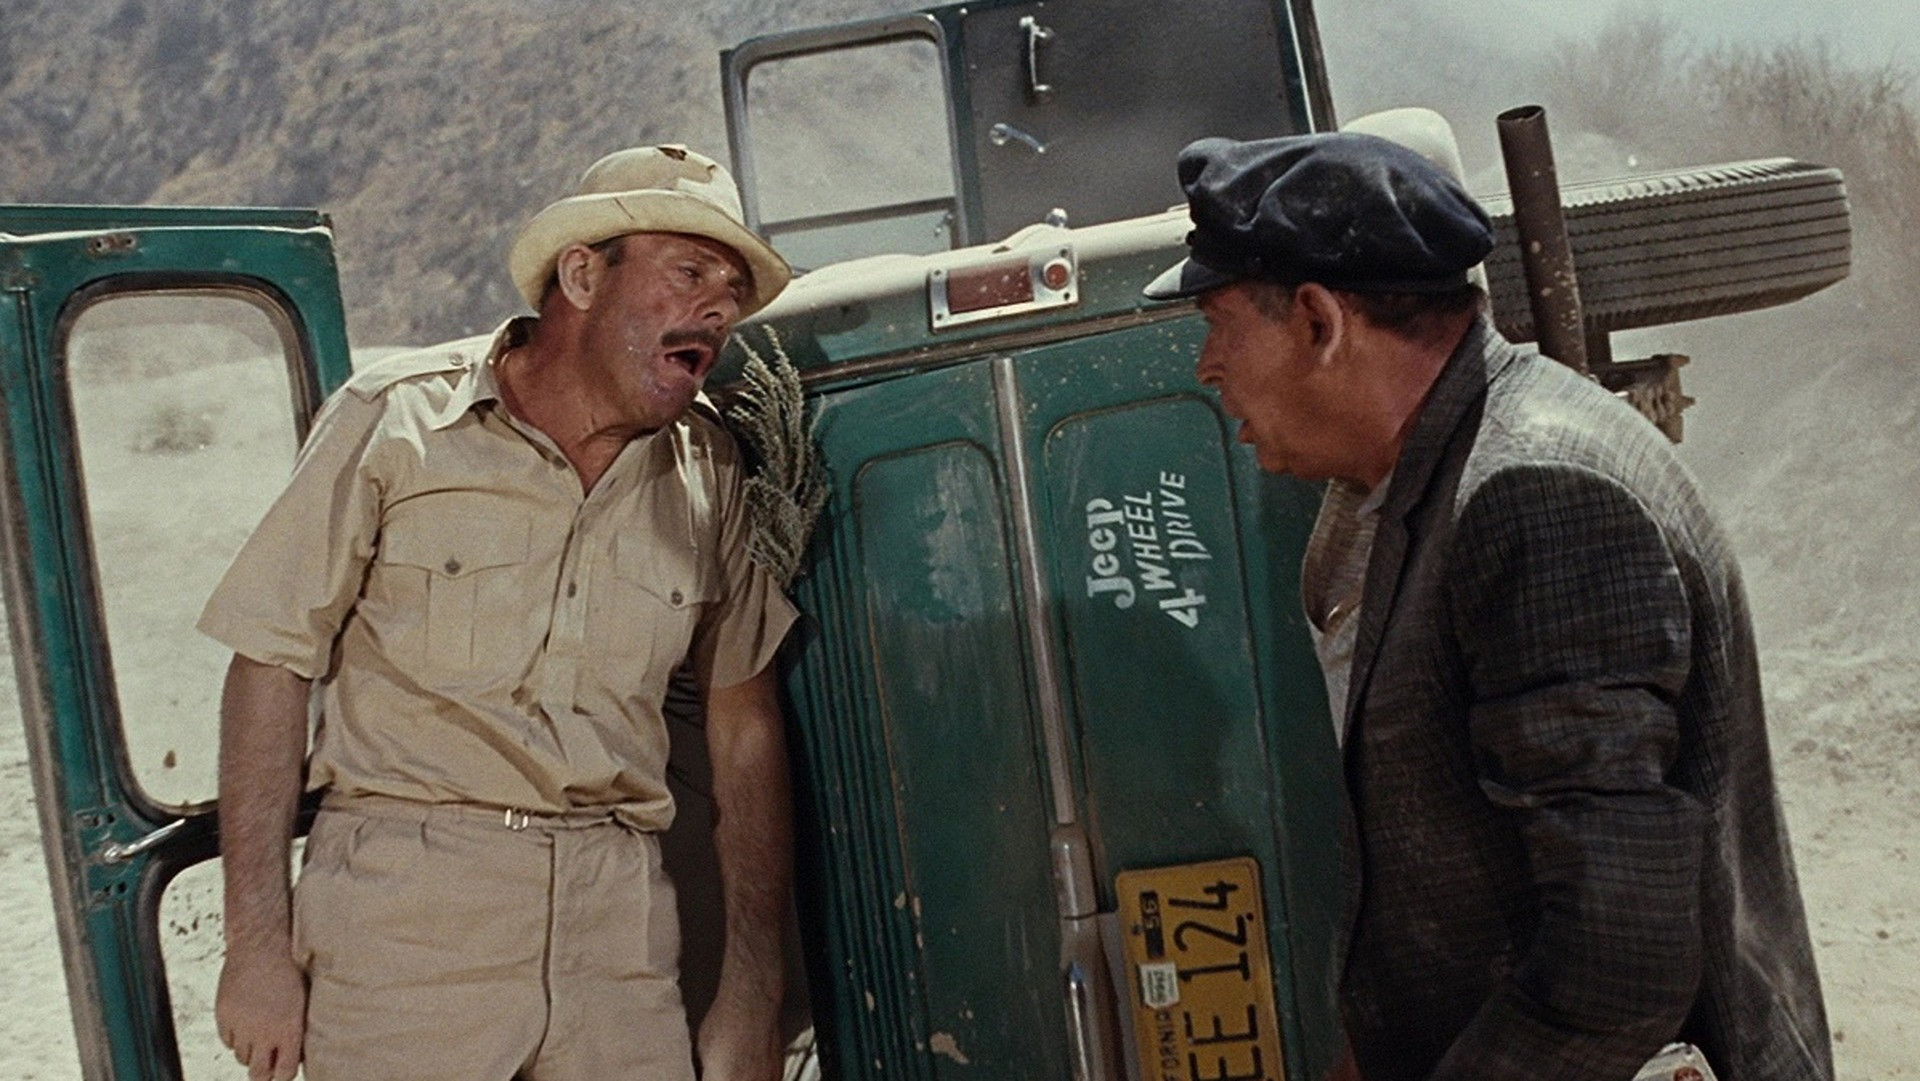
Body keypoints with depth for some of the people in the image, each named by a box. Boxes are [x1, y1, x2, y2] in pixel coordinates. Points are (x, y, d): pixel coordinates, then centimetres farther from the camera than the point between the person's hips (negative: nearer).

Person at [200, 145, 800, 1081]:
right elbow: (271, 668, -2)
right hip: (403, 896, -2)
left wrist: (754, 999, 8)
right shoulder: (394, 422, -4)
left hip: (618, 915, 3)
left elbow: (744, 723, 9)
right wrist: (259, 950, -6)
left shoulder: (710, 476, 5)